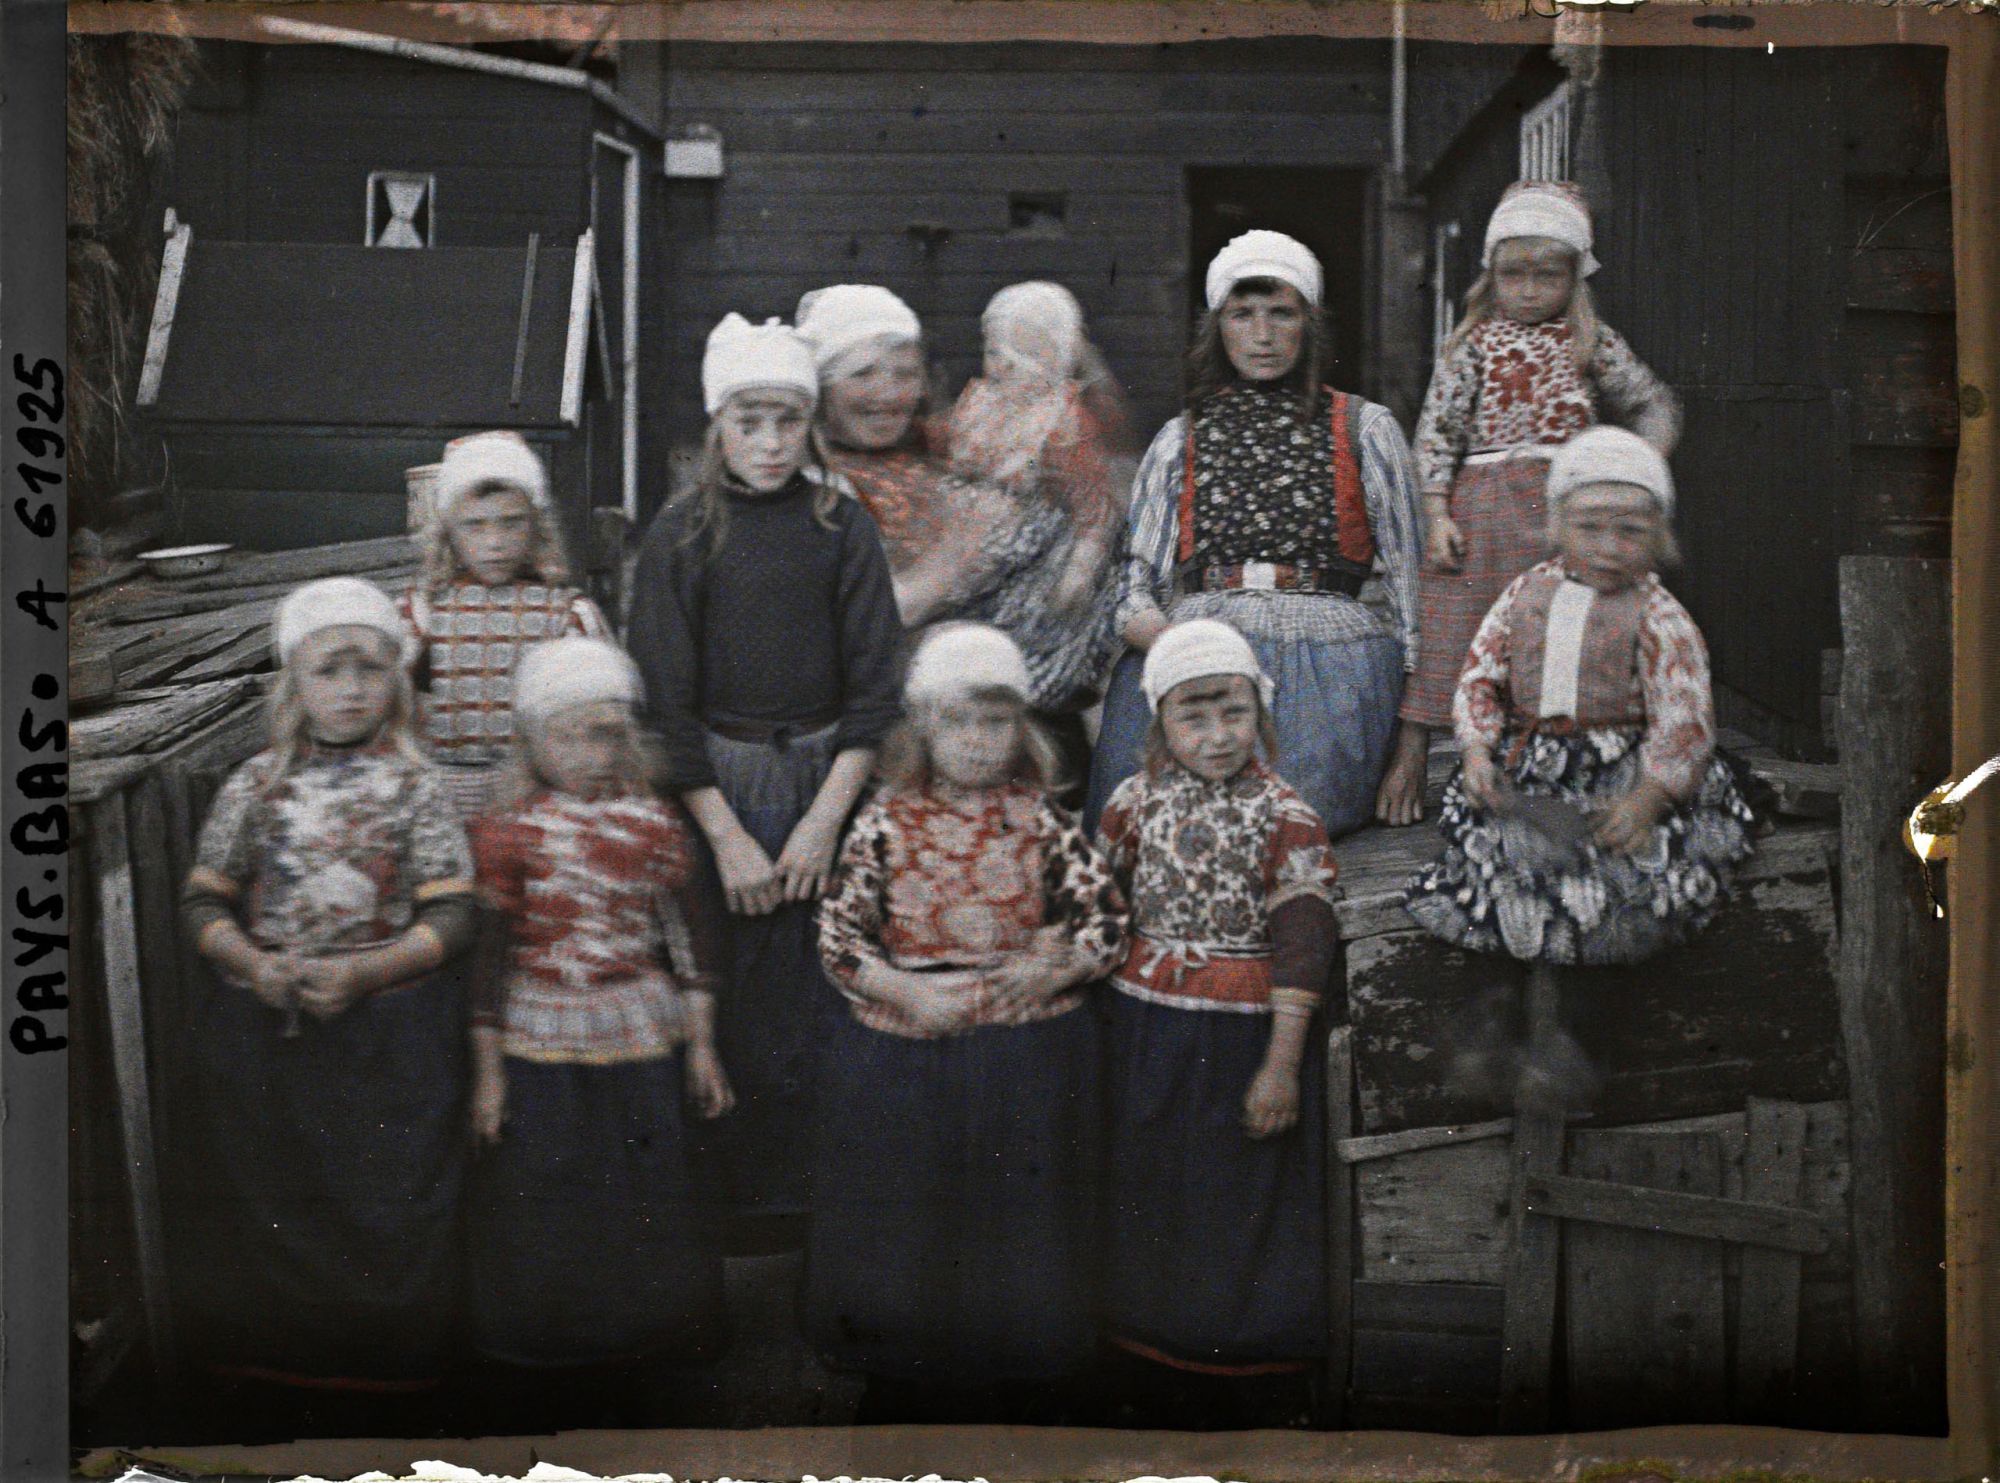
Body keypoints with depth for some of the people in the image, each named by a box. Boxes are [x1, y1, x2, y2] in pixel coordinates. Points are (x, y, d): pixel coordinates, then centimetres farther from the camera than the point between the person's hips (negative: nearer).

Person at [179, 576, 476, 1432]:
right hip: (261, 1037, 2)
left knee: (385, 1221, 2)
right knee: (268, 1215, 7)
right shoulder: (255, 786, 6)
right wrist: (255, 965, -12)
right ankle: (282, 1389, 23)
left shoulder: (414, 790, 1)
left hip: (387, 1038, -2)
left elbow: (451, 919, -4)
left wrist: (362, 972, -17)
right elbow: (203, 903, 7)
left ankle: (378, 1386, 18)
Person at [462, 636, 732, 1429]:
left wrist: (701, 1045, 3)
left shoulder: (656, 827, 0)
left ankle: (621, 1391, 23)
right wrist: (488, 1070, -2)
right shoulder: (507, 834, -5)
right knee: (540, 1222, 4)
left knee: (638, 1216, 7)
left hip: (638, 1050, 2)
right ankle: (539, 1403, 18)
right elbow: (491, 954, -3)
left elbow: (694, 936, 4)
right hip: (538, 1054, -1)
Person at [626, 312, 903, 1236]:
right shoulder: (680, 537, 2)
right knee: (739, 999, -1)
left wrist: (824, 821, -7)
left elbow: (874, 685, 2)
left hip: (829, 779, 1)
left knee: (827, 992, -2)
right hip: (719, 784, -1)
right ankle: (754, 1194, 11)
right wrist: (728, 836, -8)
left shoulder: (844, 530, 5)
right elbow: (666, 700, -1)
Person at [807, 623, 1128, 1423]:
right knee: (910, 1228, 7)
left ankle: (1018, 1397, 25)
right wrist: (908, 991, -15)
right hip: (907, 1050, 0)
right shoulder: (886, 823, -1)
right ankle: (906, 1399, 26)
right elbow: (838, 934, -2)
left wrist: (1054, 969, -15)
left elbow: (1108, 920, 2)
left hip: (1027, 1056, 1)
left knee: (1020, 1228, 8)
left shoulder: (1041, 822, 1)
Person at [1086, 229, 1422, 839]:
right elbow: (1134, 581, 16)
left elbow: (1409, 571, 13)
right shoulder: (1181, 439, 21)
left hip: (1325, 661, -1)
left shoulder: (1364, 429, 15)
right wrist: (1152, 629, -10)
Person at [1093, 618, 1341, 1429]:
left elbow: (1302, 947, -11)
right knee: (1154, 1205, 12)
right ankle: (1168, 1384, 28)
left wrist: (1283, 1064, -14)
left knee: (1249, 1208, 5)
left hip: (1244, 1036, -3)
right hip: (1147, 1030, 4)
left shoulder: (1287, 817, -9)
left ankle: (1265, 1398, 20)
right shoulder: (1138, 798, 1)